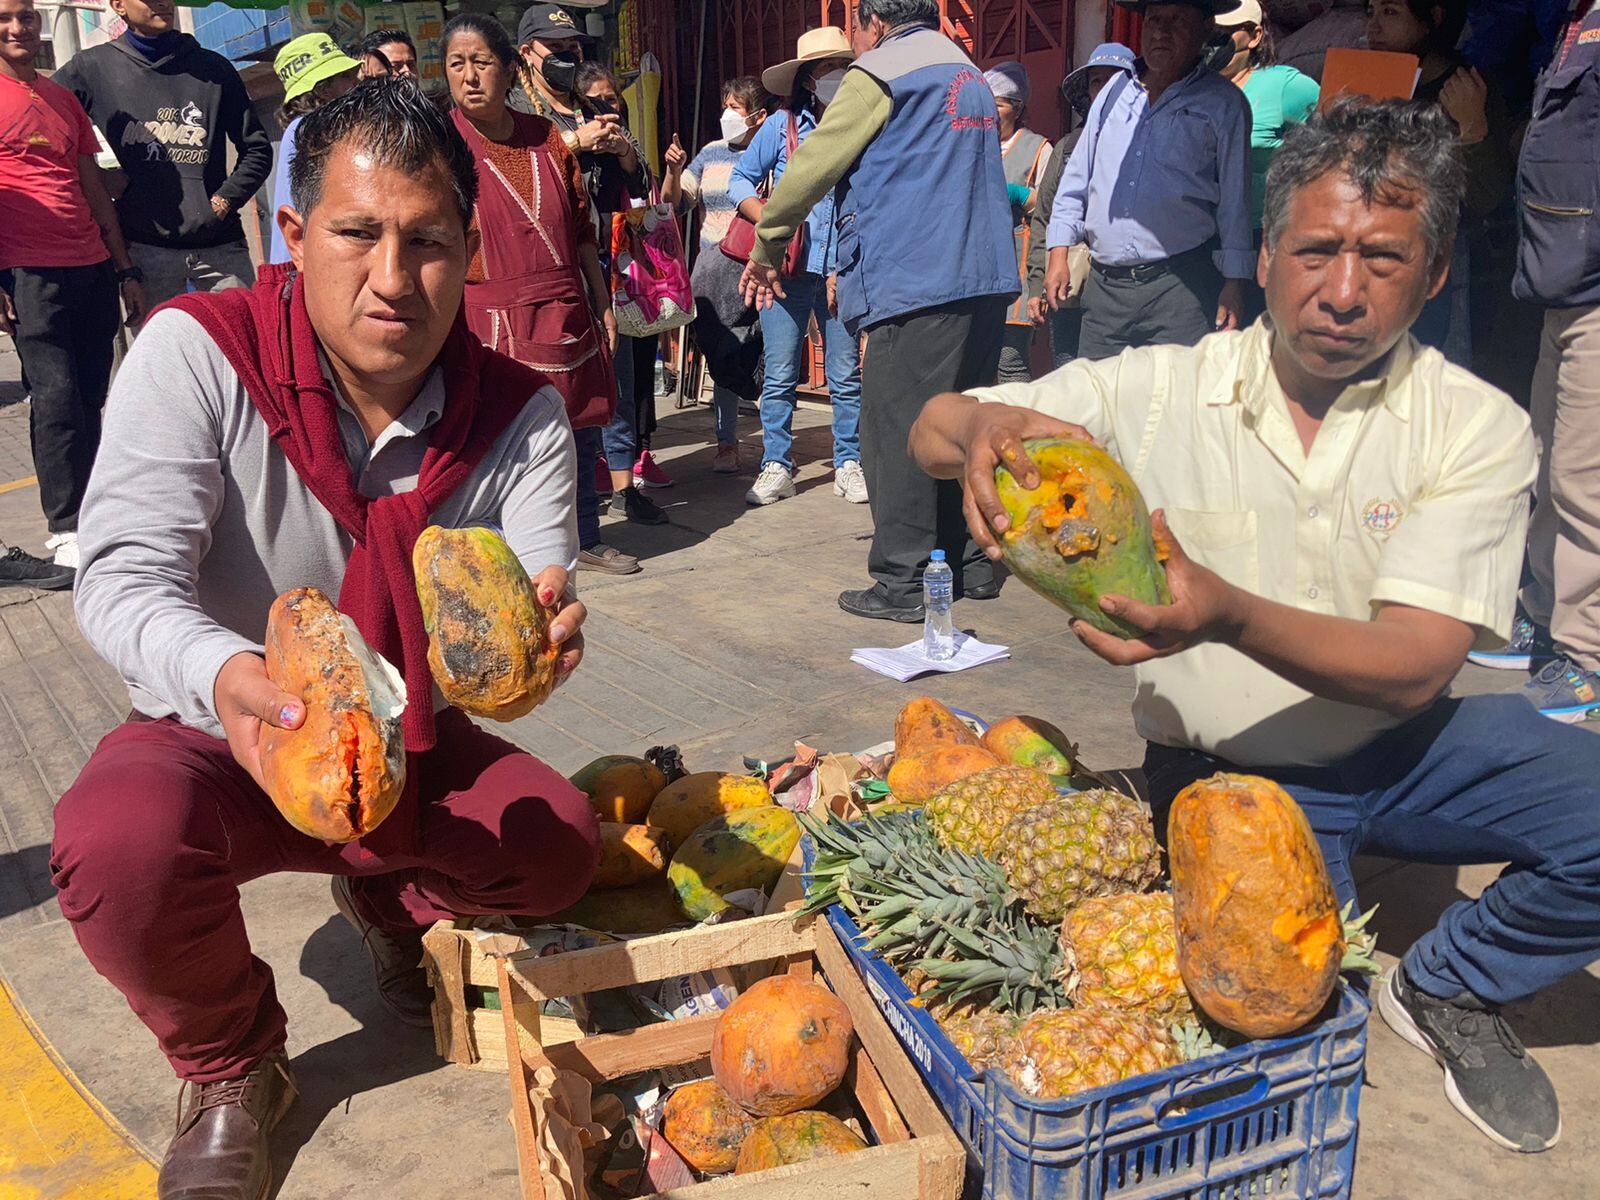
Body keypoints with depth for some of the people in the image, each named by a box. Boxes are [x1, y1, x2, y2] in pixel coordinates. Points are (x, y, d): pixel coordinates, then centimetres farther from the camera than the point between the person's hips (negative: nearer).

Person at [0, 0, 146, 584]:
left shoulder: (63, 99, 18)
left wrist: (125, 270, 16)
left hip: (93, 268, 6)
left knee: (89, 400, 6)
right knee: (58, 398, -8)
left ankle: (87, 515, 13)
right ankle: (68, 537, -3)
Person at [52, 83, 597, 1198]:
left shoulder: (519, 413, -13)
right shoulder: (196, 353, -20)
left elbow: (530, 623, -20)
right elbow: (122, 577, -28)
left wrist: (537, 637, -48)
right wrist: (223, 675, -52)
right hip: (210, 735, -2)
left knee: (560, 845, -20)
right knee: (119, 847, -33)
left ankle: (393, 902, 19)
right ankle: (232, 1066, 2)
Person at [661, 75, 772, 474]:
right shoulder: (711, 153, 14)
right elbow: (674, 203, 12)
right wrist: (674, 171, -5)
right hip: (713, 269, 4)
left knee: (763, 358, -2)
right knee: (721, 357, 7)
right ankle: (726, 442, 16)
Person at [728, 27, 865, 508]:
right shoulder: (781, 127, 1)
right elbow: (741, 180, 7)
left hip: (843, 270, 1)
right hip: (787, 269, -1)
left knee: (845, 375, 5)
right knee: (779, 375, 2)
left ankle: (848, 464, 16)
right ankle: (776, 467, 11)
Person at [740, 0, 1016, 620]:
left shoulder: (881, 73, -2)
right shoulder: (970, 75, 24)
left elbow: (813, 165, -3)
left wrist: (766, 249, 9)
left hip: (916, 282, -8)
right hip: (985, 280, 8)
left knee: (895, 430, -4)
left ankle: (903, 582, -2)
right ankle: (970, 562, 19)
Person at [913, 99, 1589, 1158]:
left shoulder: (1476, 427, -10)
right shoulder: (1160, 389, -9)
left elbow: (1414, 669, -20)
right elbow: (930, 431, -9)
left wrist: (1227, 612, -40)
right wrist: (980, 426, -36)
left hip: (1402, 749, 2)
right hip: (1224, 770, -1)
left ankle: (1451, 990, 7)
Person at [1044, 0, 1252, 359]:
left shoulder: (1223, 103, 4)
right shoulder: (1116, 91, 16)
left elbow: (1235, 198, 2)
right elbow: (1078, 176, 19)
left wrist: (1234, 282, -4)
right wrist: (1059, 253, 11)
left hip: (1182, 285, -4)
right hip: (1104, 285, 4)